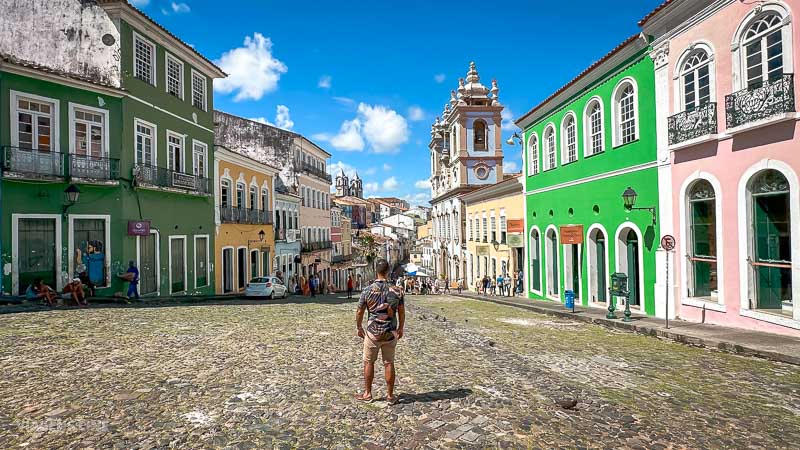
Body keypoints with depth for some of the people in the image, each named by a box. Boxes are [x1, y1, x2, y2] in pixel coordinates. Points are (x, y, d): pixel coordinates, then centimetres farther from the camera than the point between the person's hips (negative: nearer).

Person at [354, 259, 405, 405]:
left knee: (369, 362, 14)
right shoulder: (397, 290, -7)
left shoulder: (367, 290, -10)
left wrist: (358, 327, 14)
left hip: (373, 332, -1)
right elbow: (401, 312, 0)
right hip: (391, 333, 1)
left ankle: (367, 394, 23)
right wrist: (401, 328, 15)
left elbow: (359, 312, -2)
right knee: (389, 364, 10)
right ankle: (390, 395, 18)